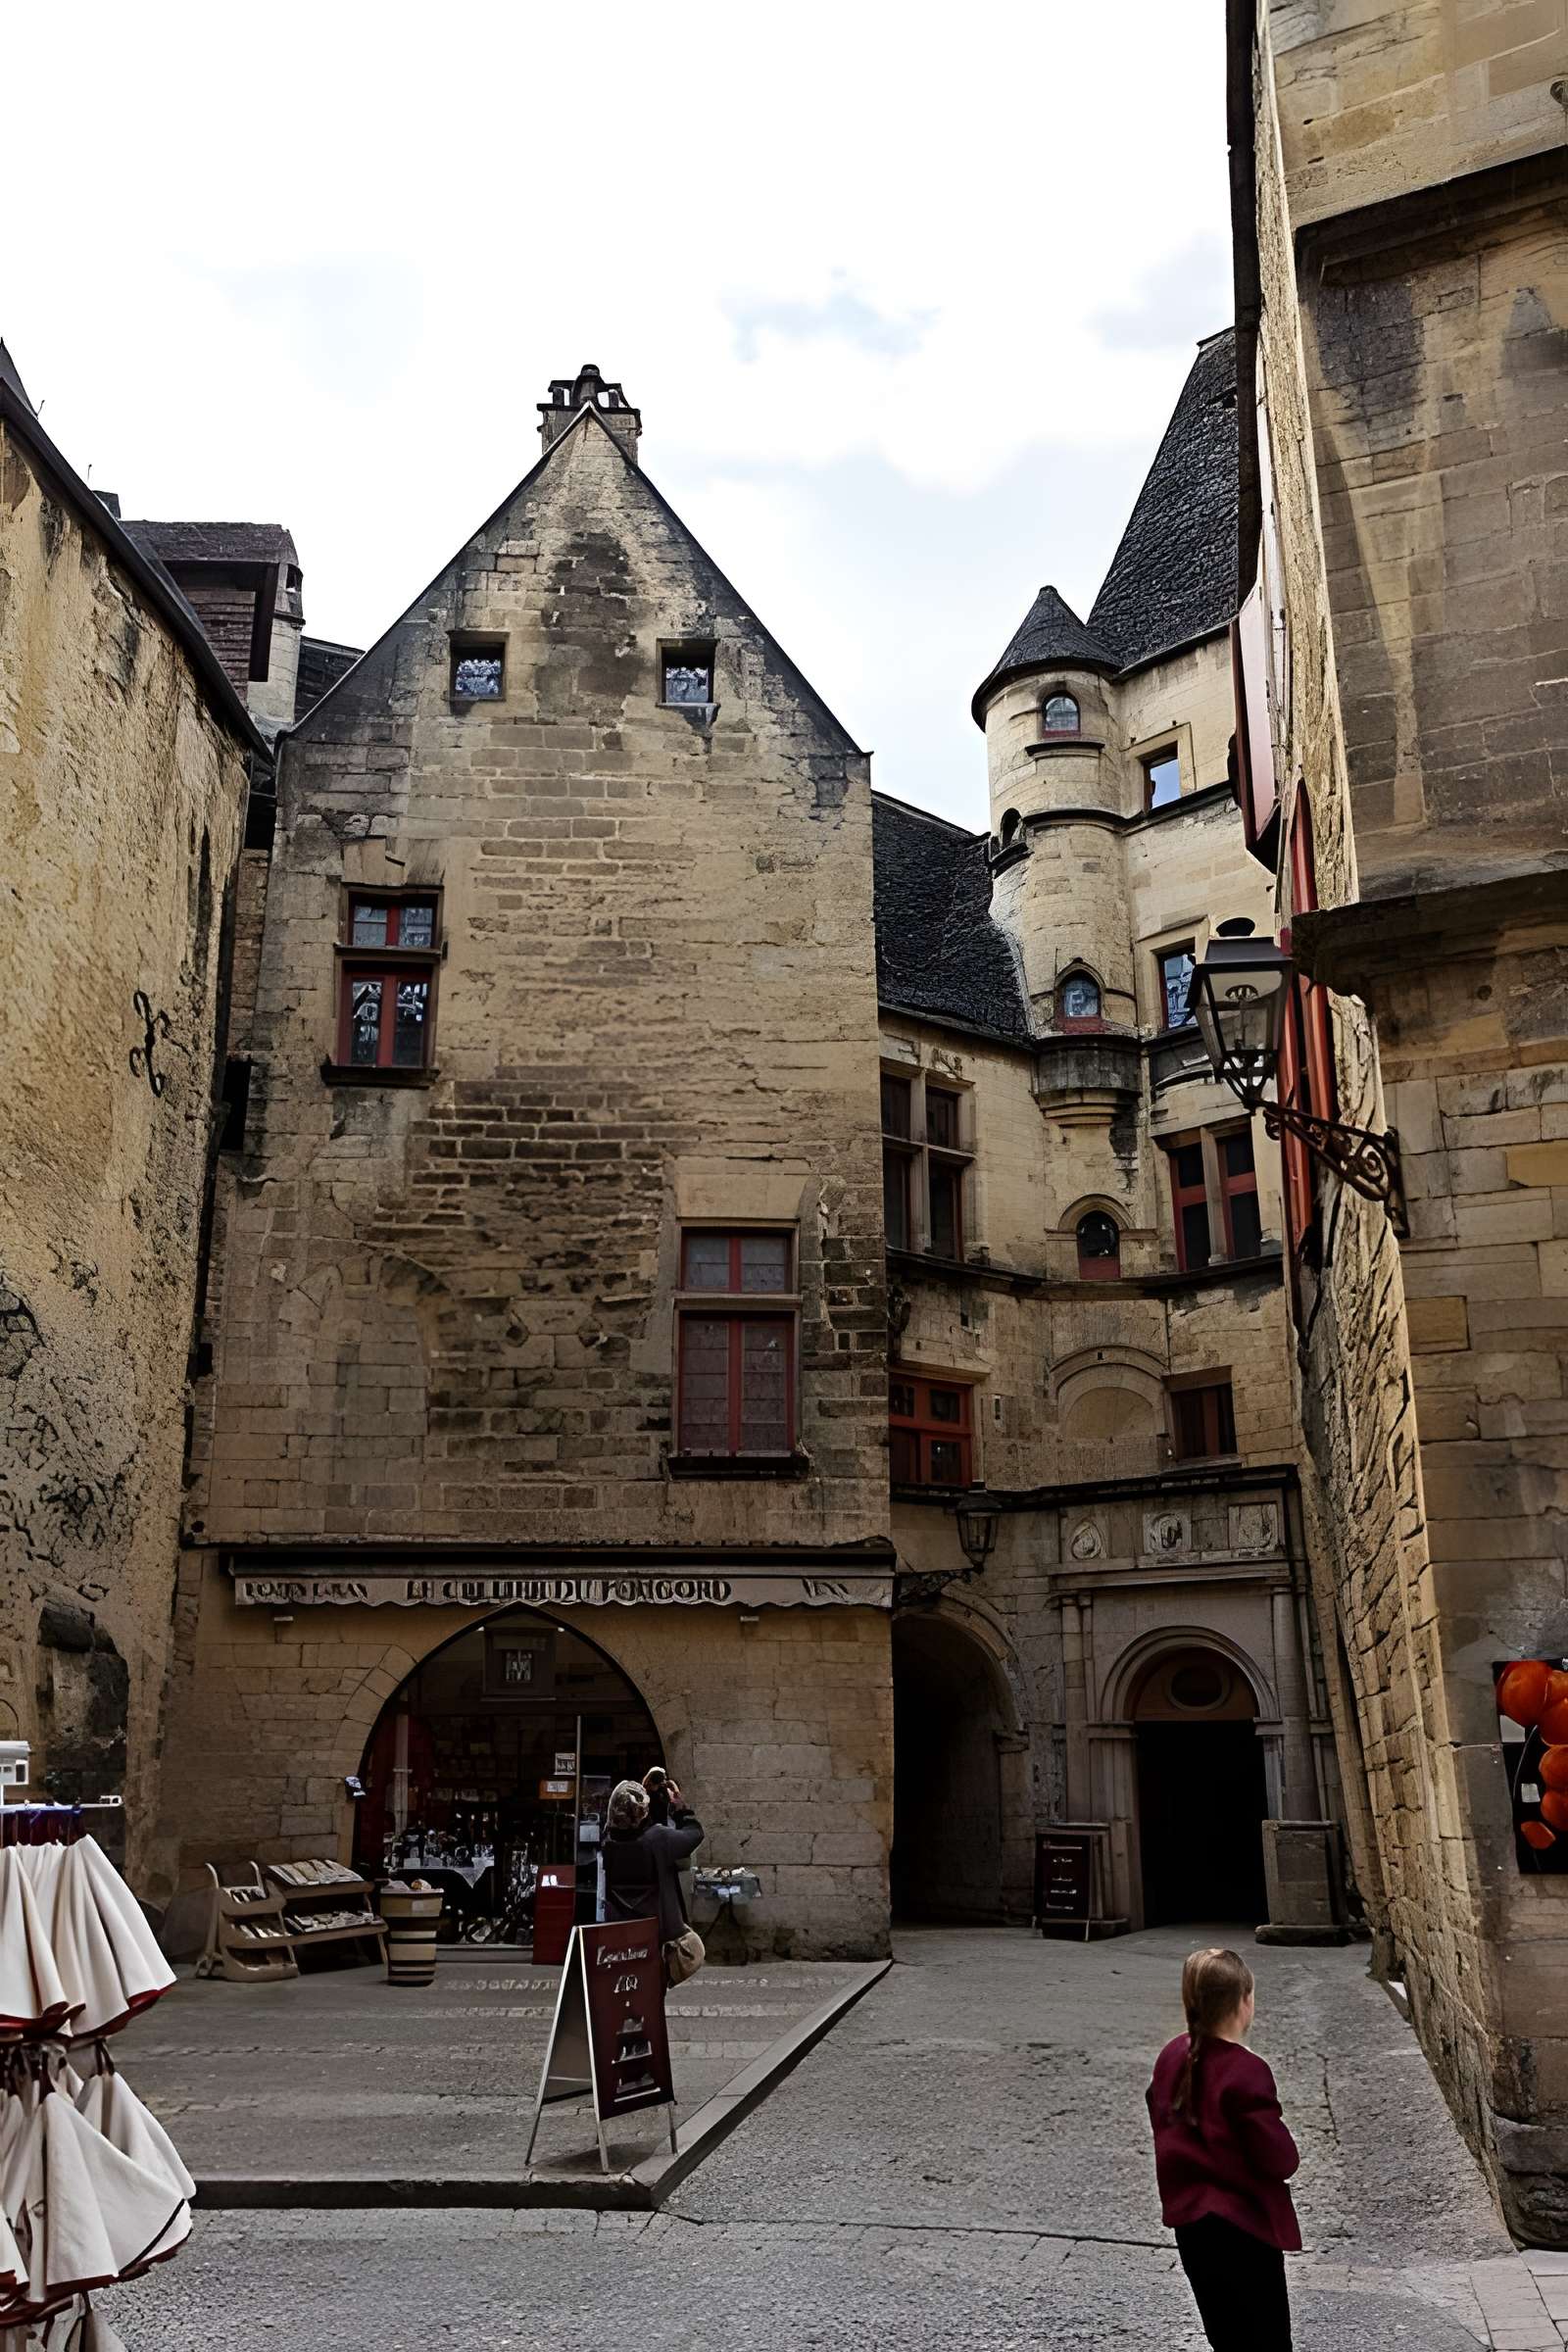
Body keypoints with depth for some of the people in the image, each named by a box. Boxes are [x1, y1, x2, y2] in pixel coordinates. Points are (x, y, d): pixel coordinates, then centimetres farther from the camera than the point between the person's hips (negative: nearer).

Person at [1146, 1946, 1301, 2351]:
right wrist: (1284, 2145, 2)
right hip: (1242, 2226, -7)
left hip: (1188, 2218, 7)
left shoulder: (1171, 2057, -1)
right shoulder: (1246, 2072, -23)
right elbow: (1280, 2161, -19)